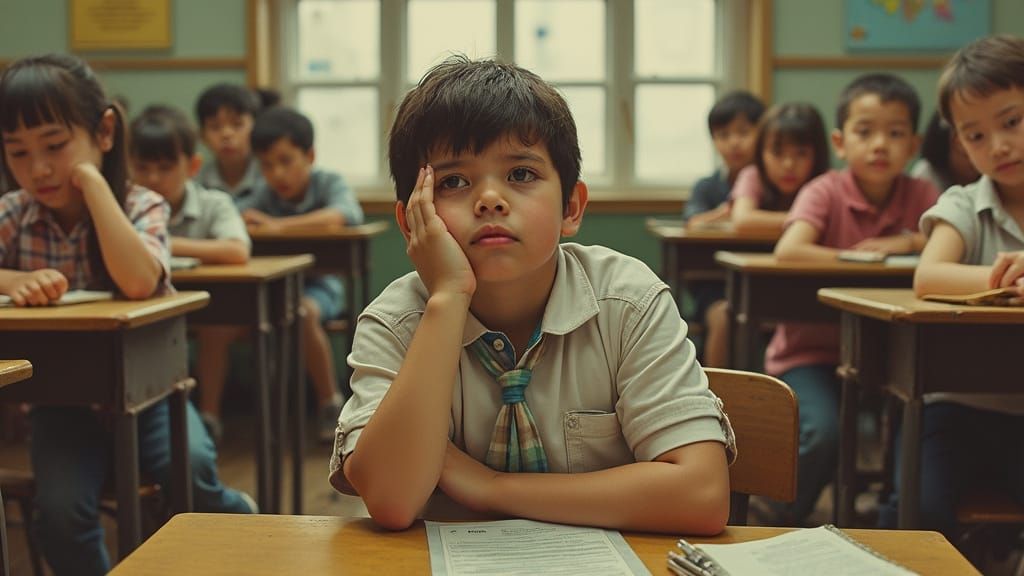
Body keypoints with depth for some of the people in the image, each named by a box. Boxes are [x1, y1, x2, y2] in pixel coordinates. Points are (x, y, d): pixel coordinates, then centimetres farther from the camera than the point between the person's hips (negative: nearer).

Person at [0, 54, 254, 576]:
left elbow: (138, 282, -34)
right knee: (60, 512, -22)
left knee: (189, 470, -24)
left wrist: (93, 182, -27)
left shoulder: (142, 208, -12)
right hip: (60, 398, 2)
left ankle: (239, 517, 11)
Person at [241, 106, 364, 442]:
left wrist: (280, 225, -33)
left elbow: (346, 216, -31)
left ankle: (330, 403, -13)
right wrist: (244, 221, -36)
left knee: (303, 311, -34)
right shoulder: (266, 194, 0)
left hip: (320, 283, -3)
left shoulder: (328, 183, -8)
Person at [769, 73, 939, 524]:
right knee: (824, 432, -26)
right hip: (811, 351, -3)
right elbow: (788, 251, -26)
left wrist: (908, 242, -17)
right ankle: (783, 520, 3)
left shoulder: (920, 195, 3)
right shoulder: (826, 191, -9)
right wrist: (855, 258, -19)